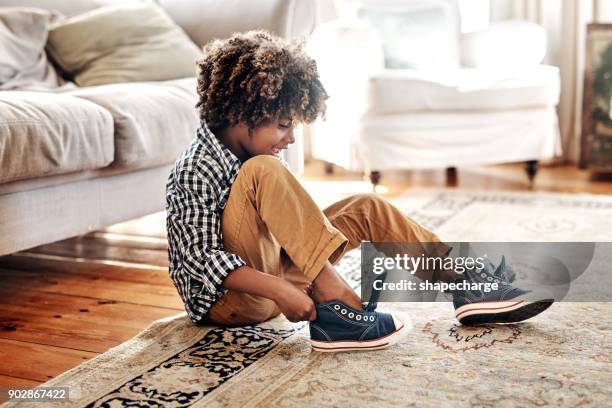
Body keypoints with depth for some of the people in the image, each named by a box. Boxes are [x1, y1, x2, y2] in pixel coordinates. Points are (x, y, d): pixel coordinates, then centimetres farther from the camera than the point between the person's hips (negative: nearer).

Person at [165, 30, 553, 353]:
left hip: (271, 267, 9)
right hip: (226, 298, -8)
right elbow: (202, 258, -25)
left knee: (367, 208, 2)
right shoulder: (197, 171, -20)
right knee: (264, 171, -31)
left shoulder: (251, 149, 5)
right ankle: (334, 305, -34)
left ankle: (465, 286, 4)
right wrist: (279, 290, -33)